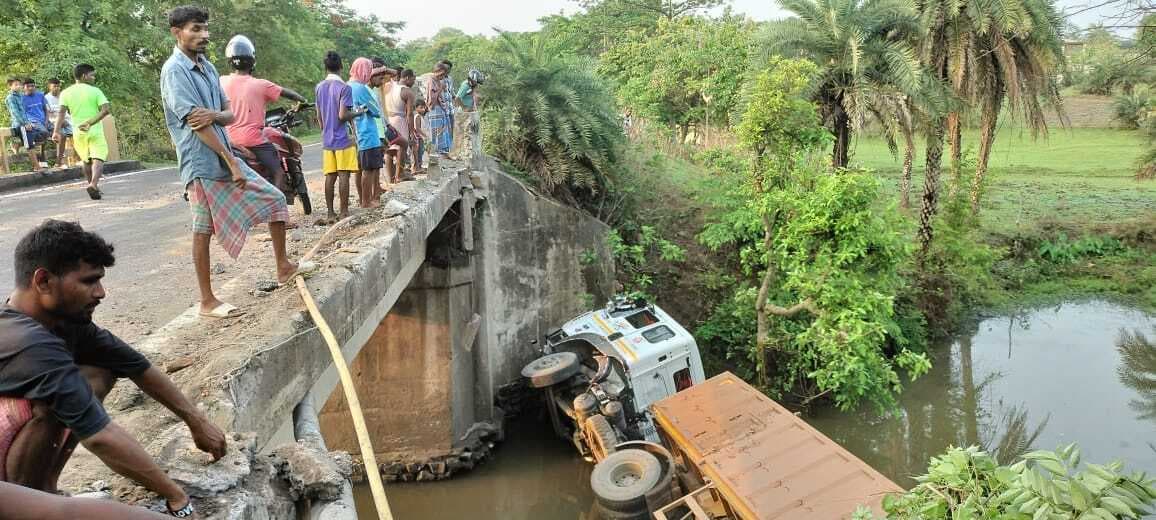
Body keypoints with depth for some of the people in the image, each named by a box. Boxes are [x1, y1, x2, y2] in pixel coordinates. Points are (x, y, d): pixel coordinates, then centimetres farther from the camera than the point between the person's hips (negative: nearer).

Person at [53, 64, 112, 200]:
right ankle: (94, 184, -31)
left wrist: (56, 131, -11)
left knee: (86, 161, 20)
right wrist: (90, 122, -18)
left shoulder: (66, 93, 5)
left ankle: (93, 185, 30)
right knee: (98, 159, -10)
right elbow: (106, 110, -16)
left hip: (78, 133, 4)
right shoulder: (95, 91, -3)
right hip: (95, 131, -4)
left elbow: (61, 112, -6)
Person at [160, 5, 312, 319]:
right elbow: (195, 123, -19)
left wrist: (214, 114, -15)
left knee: (275, 199, 8)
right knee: (204, 231, 0)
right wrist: (232, 163, -20)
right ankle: (208, 302, 11)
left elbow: (231, 114, 10)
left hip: (225, 157, 8)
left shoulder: (208, 67, 13)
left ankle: (283, 268, 20)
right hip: (201, 164, -8)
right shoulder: (174, 70, -13)